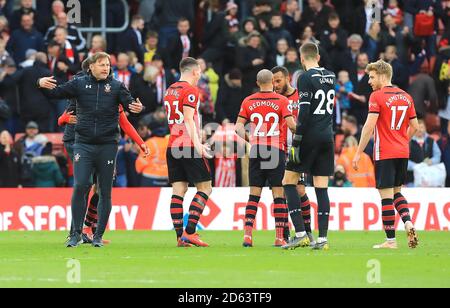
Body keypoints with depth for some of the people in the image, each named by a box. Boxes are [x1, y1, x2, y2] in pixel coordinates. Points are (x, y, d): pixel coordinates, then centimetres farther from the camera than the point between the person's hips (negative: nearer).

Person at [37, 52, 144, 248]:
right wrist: (42, 85, -17)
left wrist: (137, 108, -28)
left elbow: (129, 104, -5)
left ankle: (98, 236, 12)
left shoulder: (116, 86, 5)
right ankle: (76, 233, -2)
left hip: (107, 145, 1)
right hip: (83, 144, -1)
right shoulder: (79, 84, 6)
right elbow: (56, 93, 3)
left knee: (105, 192, 4)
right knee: (80, 186, -12)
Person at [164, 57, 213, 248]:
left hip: (172, 146, 8)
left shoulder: (170, 90, 17)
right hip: (188, 146, -8)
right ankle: (189, 231, -11)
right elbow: (188, 119, -17)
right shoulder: (190, 90, -8)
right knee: (205, 187, -1)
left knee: (178, 190, 4)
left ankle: (180, 236, -1)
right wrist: (197, 144, -23)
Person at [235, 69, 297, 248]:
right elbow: (291, 125, -9)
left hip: (256, 151, 3)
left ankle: (247, 234, -3)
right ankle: (280, 237, -3)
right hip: (277, 151, -3)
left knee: (254, 194, 6)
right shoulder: (282, 101, -3)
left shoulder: (248, 102, 6)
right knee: (279, 194, 0)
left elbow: (238, 127, 4)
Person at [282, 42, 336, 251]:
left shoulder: (306, 78, -10)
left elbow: (304, 113, -16)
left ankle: (301, 234, -6)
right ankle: (322, 239, -1)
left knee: (289, 181, 4)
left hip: (310, 137, -6)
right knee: (321, 187, 5)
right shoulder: (331, 77, 11)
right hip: (327, 136, 6)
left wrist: (296, 143, -14)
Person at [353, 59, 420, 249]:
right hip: (403, 152, 7)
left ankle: (391, 240, -2)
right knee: (396, 192, 20)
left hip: (384, 154, -7)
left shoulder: (377, 96, -10)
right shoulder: (406, 97, 10)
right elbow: (414, 126, 14)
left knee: (386, 195, -2)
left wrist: (359, 153, -12)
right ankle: (408, 224, -2)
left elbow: (369, 126, -16)